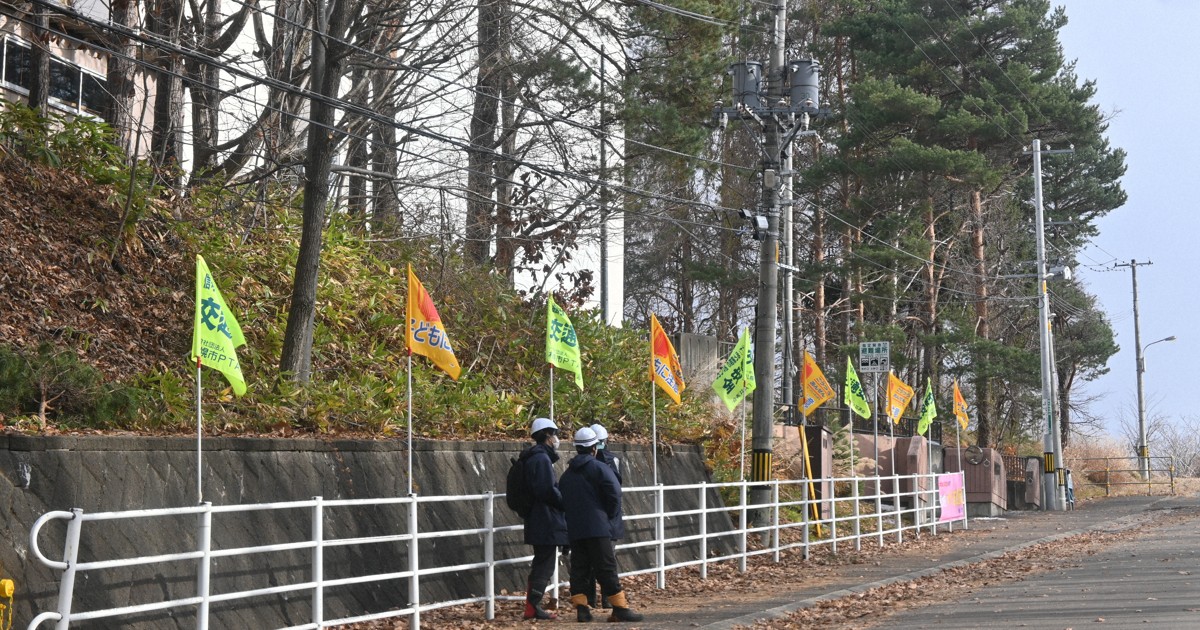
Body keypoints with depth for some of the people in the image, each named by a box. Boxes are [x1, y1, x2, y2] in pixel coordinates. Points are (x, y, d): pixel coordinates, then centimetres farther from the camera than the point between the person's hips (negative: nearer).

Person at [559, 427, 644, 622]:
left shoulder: (566, 474, 15)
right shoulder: (599, 468, -5)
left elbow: (562, 502, 17)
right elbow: (614, 493, -14)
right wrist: (611, 516, 1)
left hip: (574, 530, 6)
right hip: (598, 528, -6)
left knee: (579, 568, 7)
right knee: (606, 569, -6)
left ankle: (581, 608, 1)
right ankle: (620, 608, -5)